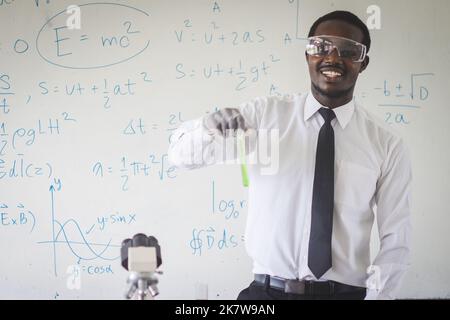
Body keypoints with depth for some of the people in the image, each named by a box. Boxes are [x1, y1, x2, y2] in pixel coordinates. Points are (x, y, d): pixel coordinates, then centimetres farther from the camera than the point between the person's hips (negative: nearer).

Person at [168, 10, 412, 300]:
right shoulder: (266, 114, -2)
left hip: (347, 292, 0)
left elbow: (396, 240, -2)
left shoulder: (387, 145, -3)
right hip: (267, 291, 1)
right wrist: (209, 127, -24)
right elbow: (182, 154, -3)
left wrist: (375, 295, -16)